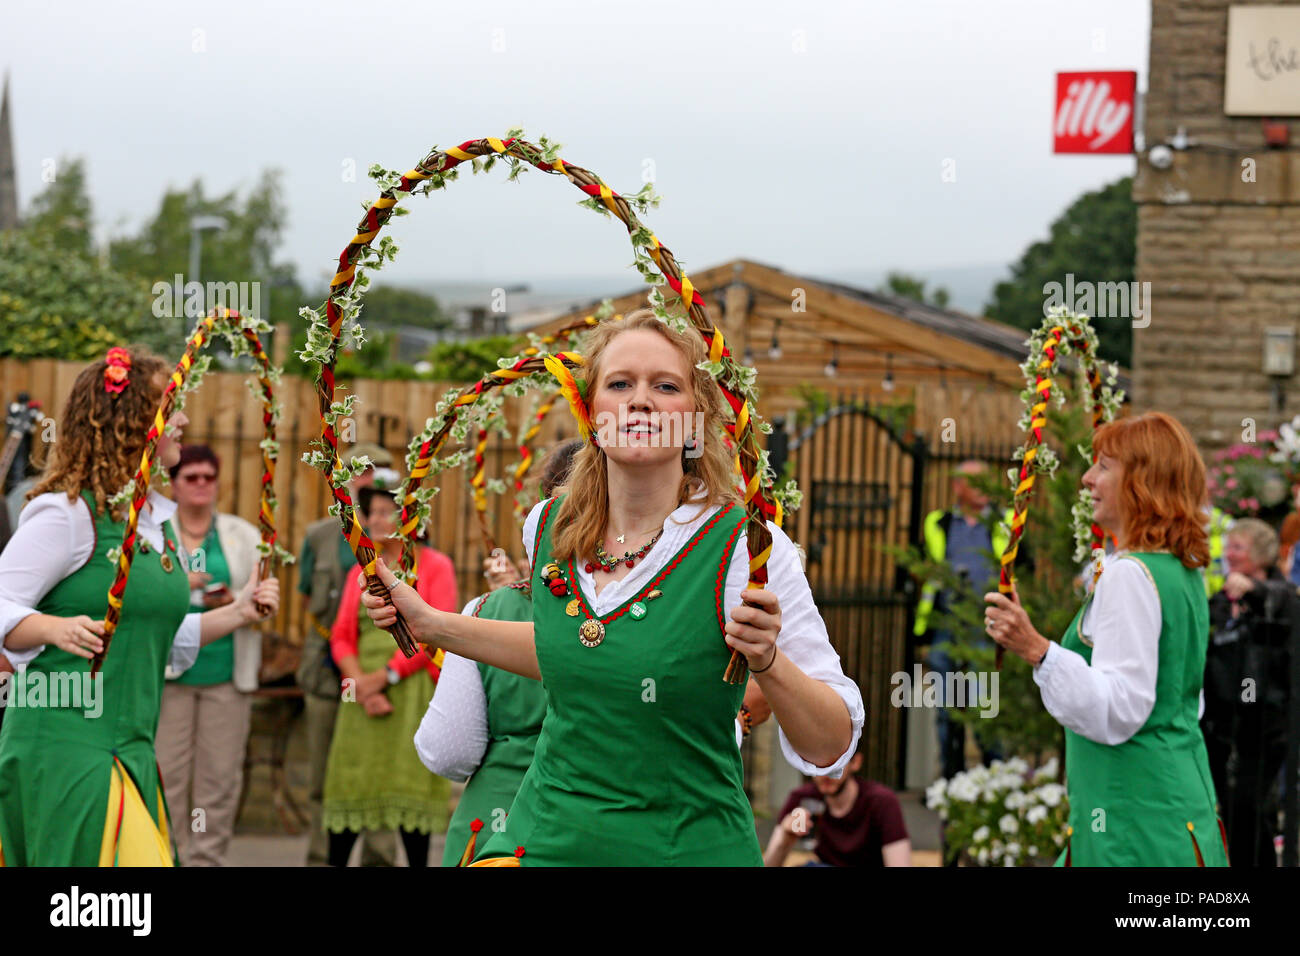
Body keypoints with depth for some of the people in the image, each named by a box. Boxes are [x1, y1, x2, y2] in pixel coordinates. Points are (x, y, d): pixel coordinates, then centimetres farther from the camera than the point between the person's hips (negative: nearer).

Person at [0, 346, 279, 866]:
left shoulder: (157, 517, 16)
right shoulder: (68, 512, -10)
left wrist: (237, 613, 14)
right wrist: (58, 628, -31)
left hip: (130, 749, 8)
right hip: (64, 742, -8)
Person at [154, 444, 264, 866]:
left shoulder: (244, 537, 12)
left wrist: (234, 602, -12)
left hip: (227, 673, 2)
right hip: (167, 673, -1)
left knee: (220, 775, -1)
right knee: (167, 772, -6)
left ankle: (207, 860, 5)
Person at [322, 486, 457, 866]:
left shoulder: (434, 566, 4)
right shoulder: (360, 574, 17)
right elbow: (341, 636, 10)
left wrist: (387, 675, -11)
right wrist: (362, 685, -8)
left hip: (412, 689, -4)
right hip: (363, 690, 4)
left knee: (409, 785, -6)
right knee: (349, 785, -1)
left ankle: (418, 863, -2)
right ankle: (334, 862, 3)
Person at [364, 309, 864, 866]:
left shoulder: (744, 546, -16)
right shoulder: (548, 528, -1)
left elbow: (831, 749, -14)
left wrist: (768, 661, -31)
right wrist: (432, 625, 16)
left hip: (687, 847, -4)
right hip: (543, 840, 4)